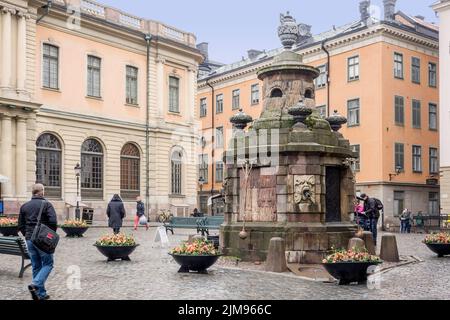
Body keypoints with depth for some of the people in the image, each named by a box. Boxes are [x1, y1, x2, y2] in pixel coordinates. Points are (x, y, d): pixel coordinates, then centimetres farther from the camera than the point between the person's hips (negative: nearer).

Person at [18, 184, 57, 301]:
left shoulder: (24, 206, 10)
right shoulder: (46, 204, -7)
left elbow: (21, 225, 11)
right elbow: (53, 222, -16)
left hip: (29, 240, 6)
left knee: (36, 266, 12)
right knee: (48, 264, 4)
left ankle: (41, 294, 14)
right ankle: (35, 284, -16)